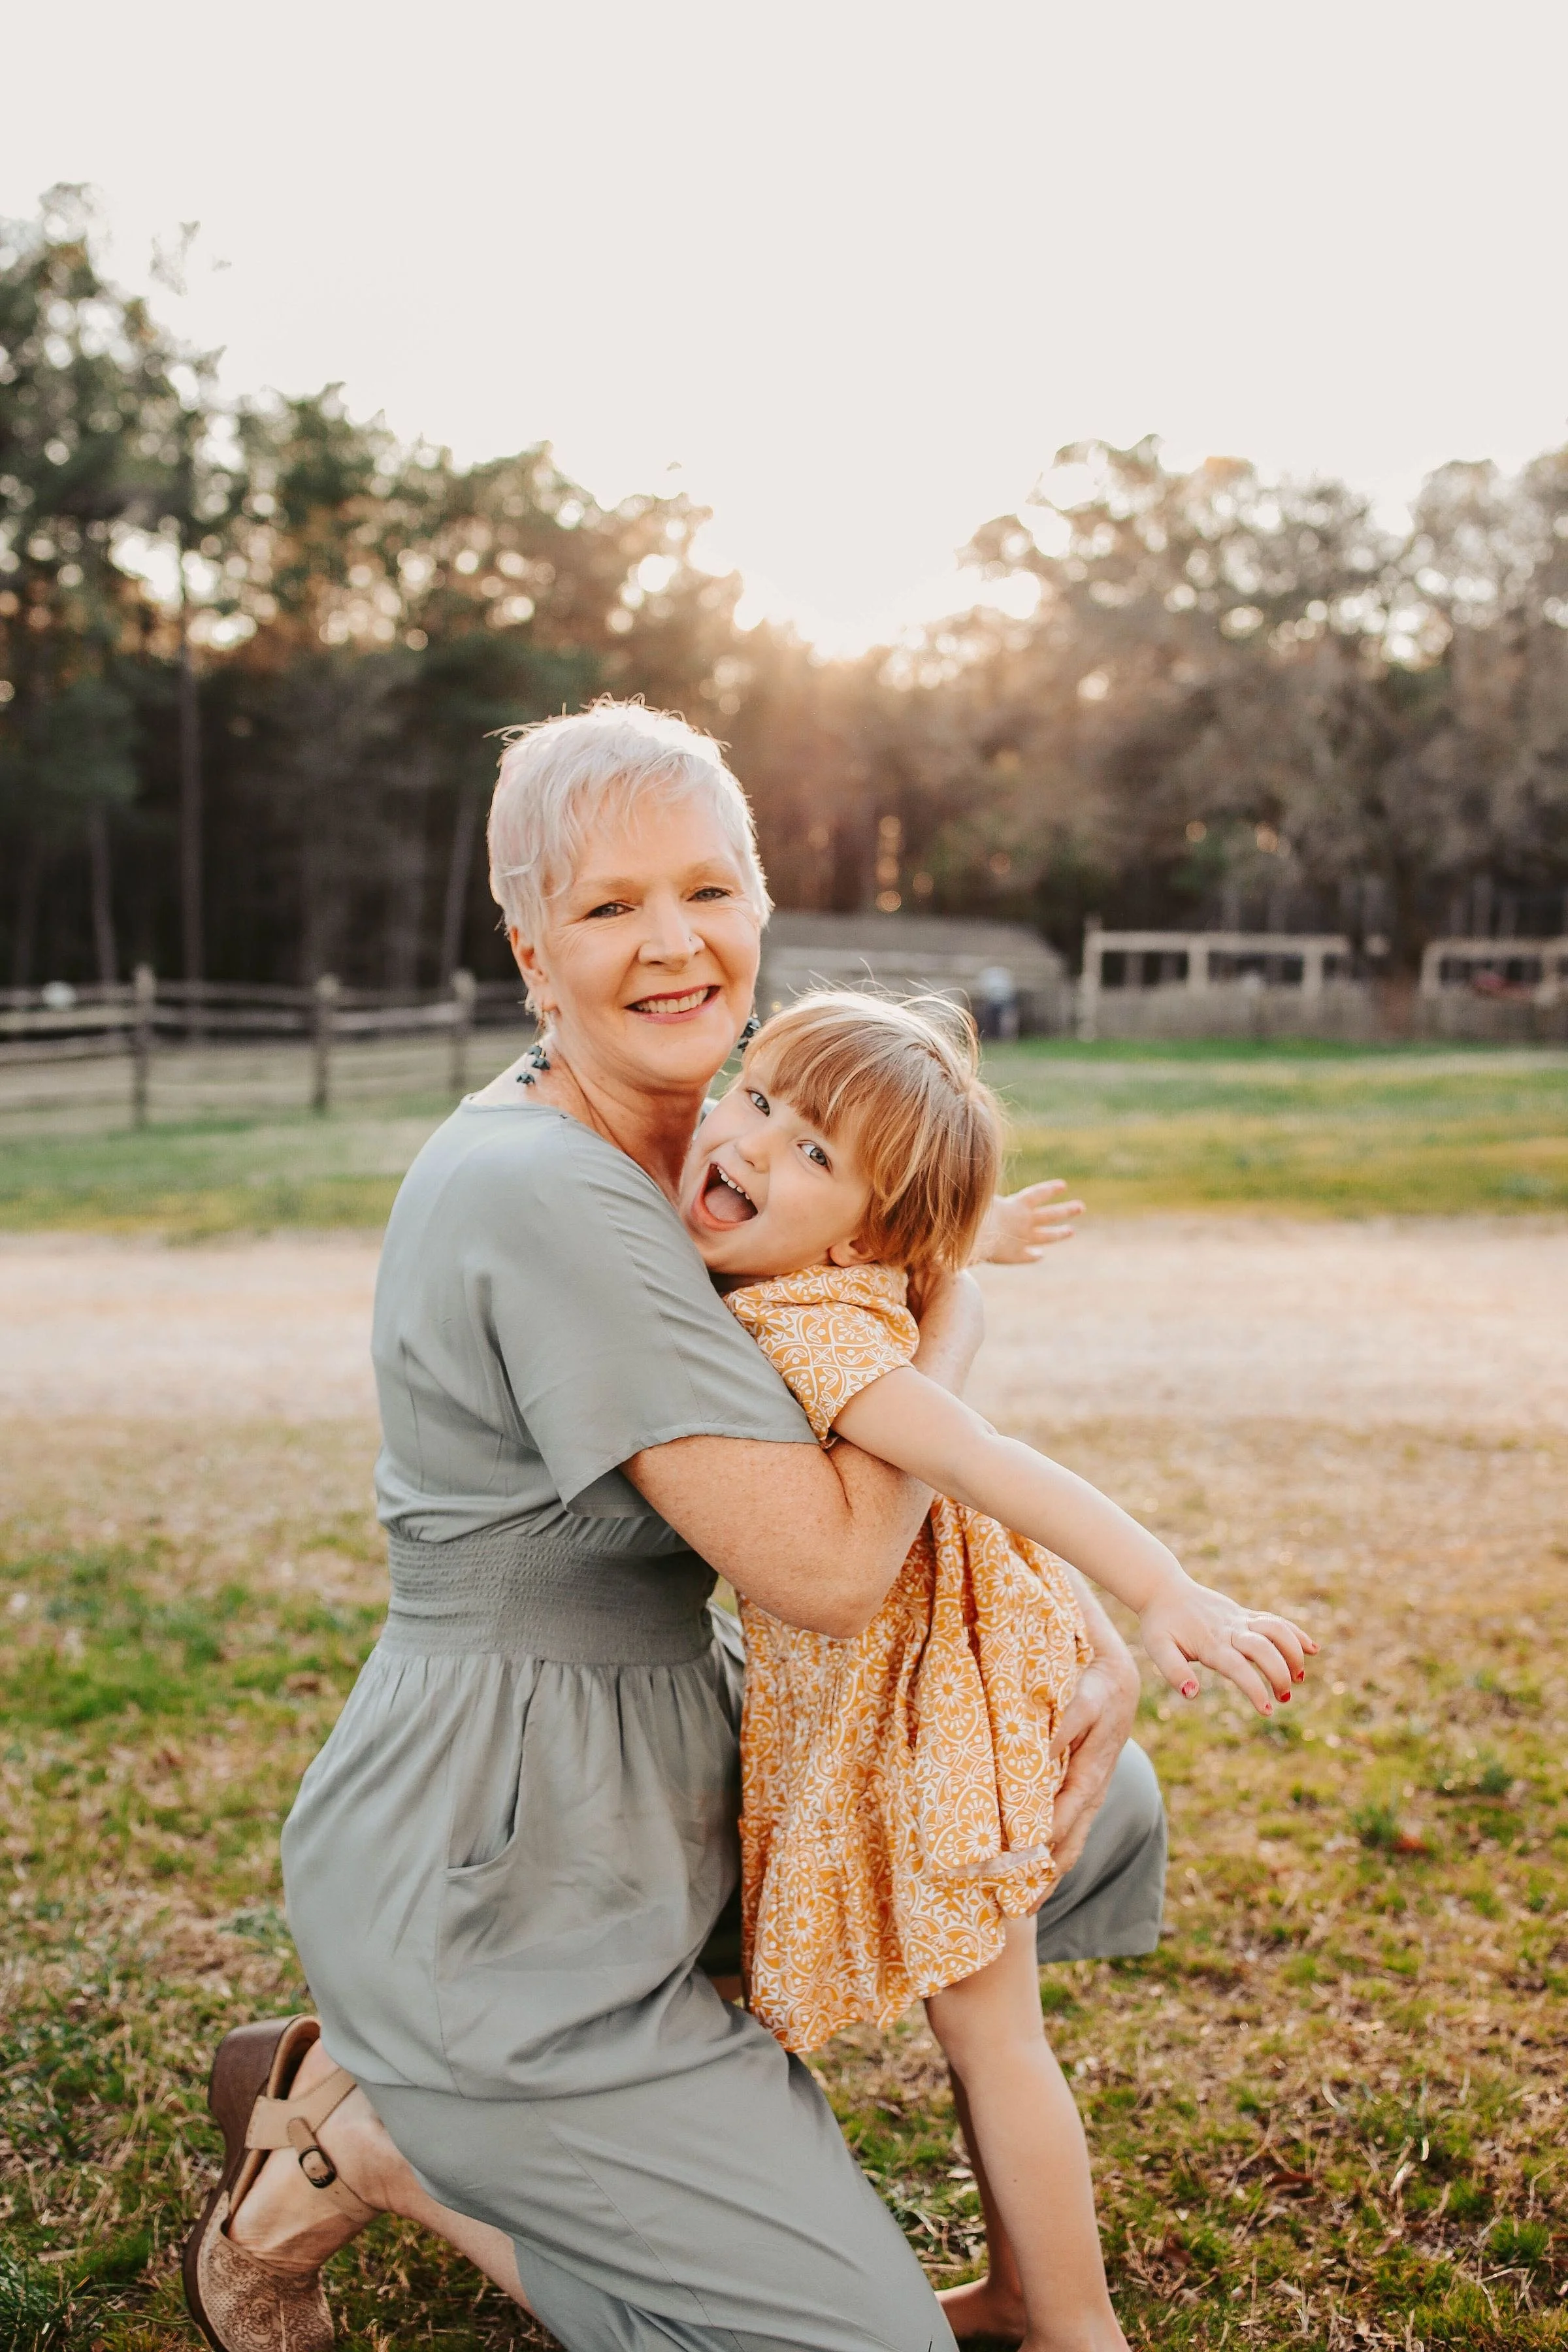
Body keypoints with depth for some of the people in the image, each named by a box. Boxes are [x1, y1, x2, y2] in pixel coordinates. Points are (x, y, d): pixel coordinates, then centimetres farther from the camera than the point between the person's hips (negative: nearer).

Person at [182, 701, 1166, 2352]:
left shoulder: (693, 1151, 3)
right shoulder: (543, 1199, -26)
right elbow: (826, 1568, -28)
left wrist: (1094, 1637, -2)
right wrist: (957, 1284, -14)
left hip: (672, 1763, 9)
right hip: (484, 1888, -9)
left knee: (1099, 1823, 17)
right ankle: (358, 2136, 10)